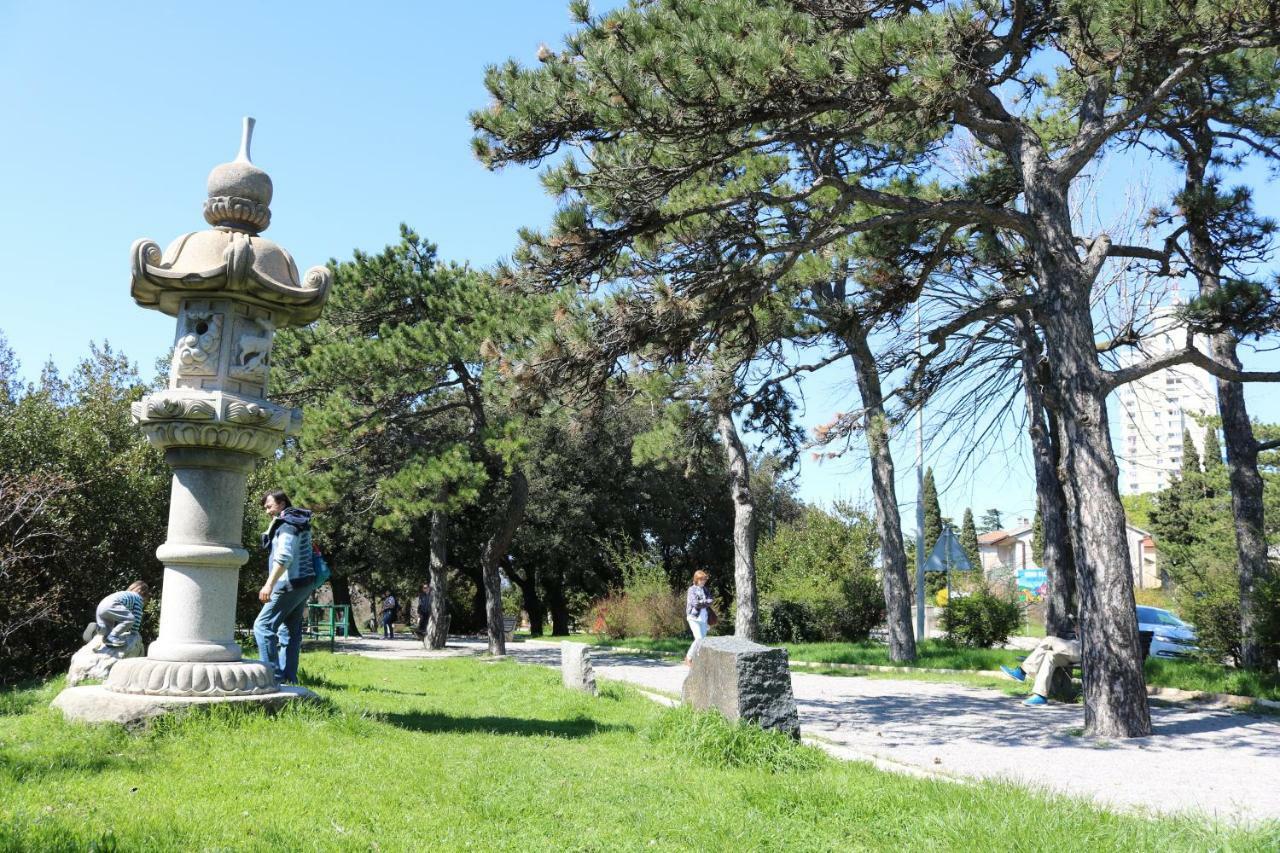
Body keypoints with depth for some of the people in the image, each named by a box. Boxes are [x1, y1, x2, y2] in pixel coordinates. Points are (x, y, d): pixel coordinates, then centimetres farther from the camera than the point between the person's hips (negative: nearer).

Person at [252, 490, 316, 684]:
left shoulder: (287, 523, -11)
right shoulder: (300, 523, 20)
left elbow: (284, 556, -24)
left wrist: (269, 584, -27)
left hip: (290, 584, -10)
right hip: (304, 583, 10)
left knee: (263, 626, -9)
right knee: (290, 631, 11)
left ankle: (273, 675, -11)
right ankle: (289, 678, 13)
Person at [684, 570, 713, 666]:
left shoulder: (705, 589, 13)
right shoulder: (692, 589, -5)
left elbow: (710, 601, 5)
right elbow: (695, 603, -15)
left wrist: (701, 602, -8)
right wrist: (705, 602, -4)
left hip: (703, 618, 6)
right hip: (694, 618, -6)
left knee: (703, 639, 3)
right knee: (699, 639, -14)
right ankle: (688, 658, 0)